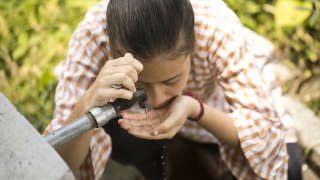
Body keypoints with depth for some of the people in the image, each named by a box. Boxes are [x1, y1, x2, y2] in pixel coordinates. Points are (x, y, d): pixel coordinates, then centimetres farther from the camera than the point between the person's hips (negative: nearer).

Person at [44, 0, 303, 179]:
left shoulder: (218, 29, -40)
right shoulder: (93, 36, -38)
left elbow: (268, 136, -34)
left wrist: (194, 109, -52)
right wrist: (87, 104, -56)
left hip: (209, 98, -1)